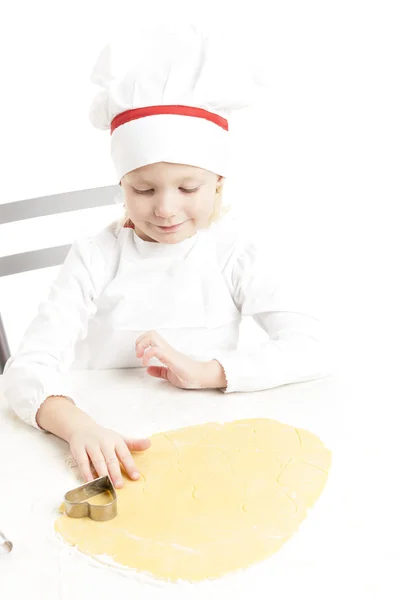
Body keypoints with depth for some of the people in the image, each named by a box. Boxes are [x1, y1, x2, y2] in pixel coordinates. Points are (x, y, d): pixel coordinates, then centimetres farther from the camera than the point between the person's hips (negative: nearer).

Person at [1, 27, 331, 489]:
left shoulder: (231, 252, 0)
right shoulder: (96, 258, -3)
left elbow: (312, 351, -6)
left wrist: (204, 371, -17)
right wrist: (78, 426, -33)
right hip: (107, 449, 0)